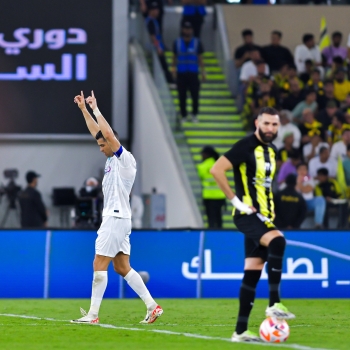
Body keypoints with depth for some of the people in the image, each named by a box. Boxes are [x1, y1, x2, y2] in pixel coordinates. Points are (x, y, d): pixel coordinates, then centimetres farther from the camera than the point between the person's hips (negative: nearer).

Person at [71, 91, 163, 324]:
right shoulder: (112, 160, 15)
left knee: (99, 265, -9)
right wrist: (84, 109, 24)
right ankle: (153, 307, 5)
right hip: (115, 218, 10)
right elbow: (97, 131, 24)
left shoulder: (125, 159, -9)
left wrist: (95, 108, -14)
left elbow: (108, 133, -21)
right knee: (122, 267, 7)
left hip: (116, 218, -10)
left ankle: (93, 314, -8)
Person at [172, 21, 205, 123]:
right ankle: (183, 116, 14)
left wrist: (203, 71, 4)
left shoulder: (197, 42, 2)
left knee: (195, 95, -4)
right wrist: (174, 69, 6)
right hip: (181, 73, 1)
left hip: (193, 73, -1)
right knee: (182, 96, 2)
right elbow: (174, 57, 12)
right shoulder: (177, 43, 4)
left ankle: (194, 115, 13)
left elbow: (200, 58, 7)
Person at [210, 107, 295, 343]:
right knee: (278, 241, -32)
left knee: (253, 273, 6)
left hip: (263, 217, 8)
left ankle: (241, 331, 10)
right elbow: (217, 169, -19)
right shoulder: (246, 146, -11)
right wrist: (236, 201, -19)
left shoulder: (271, 151, 15)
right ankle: (274, 304, -29)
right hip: (247, 215, -8)